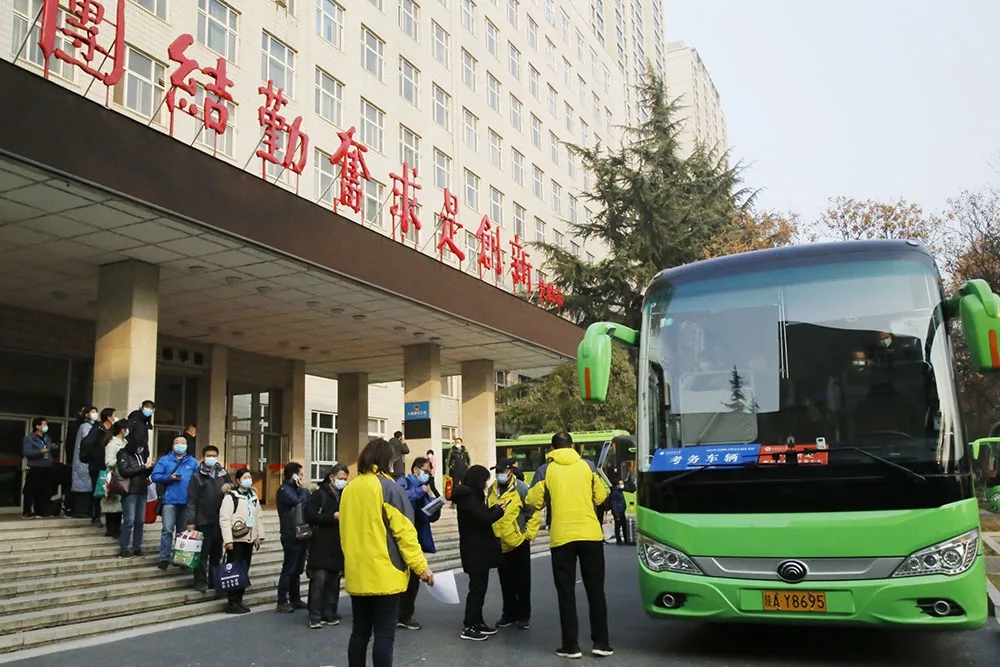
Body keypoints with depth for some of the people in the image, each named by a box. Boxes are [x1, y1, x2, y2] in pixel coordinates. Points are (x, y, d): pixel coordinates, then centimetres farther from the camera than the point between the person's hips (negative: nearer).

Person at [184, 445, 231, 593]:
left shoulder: (223, 475, 10)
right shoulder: (197, 477, -2)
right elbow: (191, 501, -6)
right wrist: (190, 521, -11)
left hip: (220, 521, 4)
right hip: (203, 521, -4)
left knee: (217, 552, 11)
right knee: (202, 552, -2)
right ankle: (201, 581, 5)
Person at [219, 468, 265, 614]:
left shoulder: (253, 497, 14)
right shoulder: (231, 497, -9)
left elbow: (259, 517, 17)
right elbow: (224, 519, -13)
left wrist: (259, 536, 11)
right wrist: (228, 540, -17)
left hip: (249, 539, 7)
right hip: (236, 539, -7)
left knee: (245, 570, 9)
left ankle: (239, 599, 19)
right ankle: (232, 602, 4)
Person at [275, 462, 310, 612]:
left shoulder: (295, 488, 18)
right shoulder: (284, 489, -11)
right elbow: (300, 503, -21)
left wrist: (303, 490, 1)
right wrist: (304, 489, -8)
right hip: (291, 536, -9)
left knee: (298, 569, 14)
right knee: (288, 569, -5)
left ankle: (295, 599, 22)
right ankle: (282, 602, 0)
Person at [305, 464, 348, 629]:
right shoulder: (319, 494, -3)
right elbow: (309, 515, -14)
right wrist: (333, 516, -18)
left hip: (338, 546, 5)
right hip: (321, 545, -5)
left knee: (334, 582, 8)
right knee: (319, 580, -7)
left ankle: (330, 614, 16)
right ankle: (315, 617, -1)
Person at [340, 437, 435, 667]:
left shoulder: (349, 490, 8)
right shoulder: (388, 487, -10)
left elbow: (346, 532, 15)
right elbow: (404, 530, -14)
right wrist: (421, 566, -9)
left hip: (357, 574, 6)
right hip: (383, 574, -6)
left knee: (359, 632, 13)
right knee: (384, 635, -2)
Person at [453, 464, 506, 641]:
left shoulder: (470, 496, 14)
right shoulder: (468, 497, -18)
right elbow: (483, 519, -22)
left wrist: (494, 508, 3)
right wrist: (500, 511, -7)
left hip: (478, 548, 10)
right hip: (475, 550, -10)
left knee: (479, 586, 14)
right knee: (477, 587, -6)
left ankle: (477, 622, 22)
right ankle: (469, 627, -1)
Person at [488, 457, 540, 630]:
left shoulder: (521, 488, -13)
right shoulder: (492, 489, 1)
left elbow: (534, 514, -10)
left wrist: (528, 535, -11)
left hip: (519, 543, -4)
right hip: (500, 544, 4)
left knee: (522, 582, 7)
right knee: (506, 582, 13)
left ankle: (524, 615, 18)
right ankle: (509, 613, 25)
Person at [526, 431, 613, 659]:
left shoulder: (545, 470, 0)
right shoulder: (588, 466, 6)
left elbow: (533, 502, -1)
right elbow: (600, 497, 9)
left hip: (561, 537, -1)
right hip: (591, 534, 2)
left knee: (566, 593, 6)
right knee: (595, 590, 10)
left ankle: (571, 645, 6)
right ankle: (601, 643, 11)